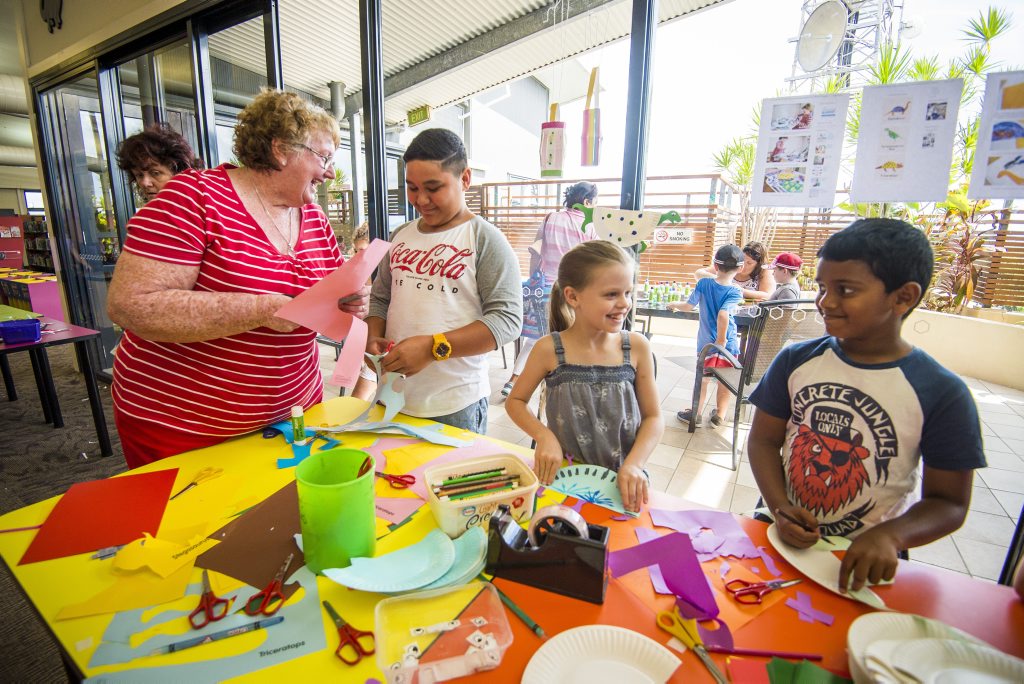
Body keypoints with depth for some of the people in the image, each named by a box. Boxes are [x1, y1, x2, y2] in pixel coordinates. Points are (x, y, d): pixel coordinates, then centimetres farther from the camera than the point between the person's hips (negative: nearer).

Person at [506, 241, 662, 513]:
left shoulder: (636, 347, -6)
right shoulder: (550, 350, -10)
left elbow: (653, 417, 2)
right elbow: (515, 401, 3)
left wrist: (633, 464, -13)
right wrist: (544, 436, -13)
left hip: (621, 482, 1)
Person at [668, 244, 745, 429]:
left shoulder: (703, 284, -6)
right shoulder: (735, 292, -13)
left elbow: (689, 306, -2)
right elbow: (723, 314, -26)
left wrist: (675, 305, 18)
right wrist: (721, 340, -18)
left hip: (706, 342, 2)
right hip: (728, 343, -1)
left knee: (702, 378, 15)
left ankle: (695, 414, 25)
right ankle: (719, 415, 25)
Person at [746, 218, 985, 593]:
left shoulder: (942, 394, -7)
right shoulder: (795, 361, -2)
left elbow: (949, 502, -2)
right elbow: (763, 440, 1)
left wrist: (890, 536, -20)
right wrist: (779, 506, -14)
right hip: (780, 536, 1)